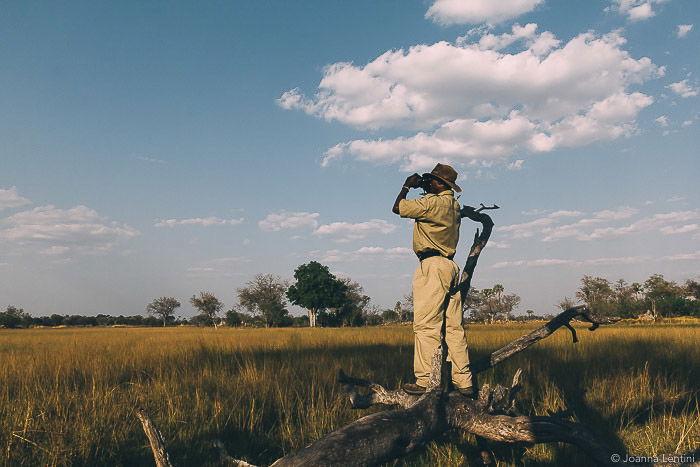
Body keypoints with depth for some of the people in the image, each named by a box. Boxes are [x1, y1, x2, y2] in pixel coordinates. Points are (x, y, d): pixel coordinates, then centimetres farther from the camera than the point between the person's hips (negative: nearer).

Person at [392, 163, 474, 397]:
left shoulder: (433, 202, -10)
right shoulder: (454, 205, 17)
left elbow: (397, 208, -4)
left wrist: (407, 186, 10)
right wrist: (424, 189, 29)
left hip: (432, 266, -9)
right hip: (450, 266, 9)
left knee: (426, 325, -7)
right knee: (454, 326, 8)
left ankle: (425, 381, -7)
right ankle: (463, 381, 9)